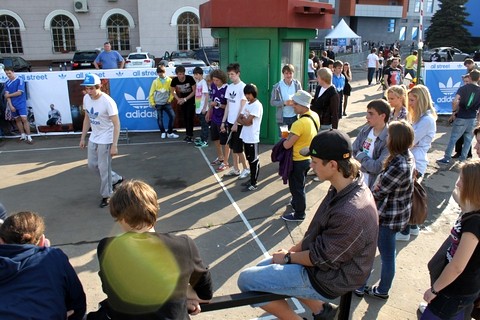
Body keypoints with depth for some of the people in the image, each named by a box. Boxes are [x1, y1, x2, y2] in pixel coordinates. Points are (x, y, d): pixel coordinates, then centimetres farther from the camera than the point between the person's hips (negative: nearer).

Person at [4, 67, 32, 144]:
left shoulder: (20, 80, -8)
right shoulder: (7, 83, 6)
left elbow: (19, 92, -14)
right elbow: (7, 95, 0)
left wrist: (8, 95, -3)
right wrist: (10, 105, -10)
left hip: (21, 104, -5)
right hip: (13, 105, 5)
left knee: (24, 119, -12)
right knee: (17, 120, 11)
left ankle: (29, 137, -12)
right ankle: (23, 135, 20)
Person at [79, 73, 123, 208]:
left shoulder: (107, 101, -24)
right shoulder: (86, 98, -2)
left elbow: (116, 124, -22)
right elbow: (87, 119, 11)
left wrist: (114, 145, -25)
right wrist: (82, 138, 13)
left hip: (106, 140, -8)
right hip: (93, 138, 8)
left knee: (104, 168, 0)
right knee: (92, 165, 16)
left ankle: (106, 195, 18)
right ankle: (116, 179, 36)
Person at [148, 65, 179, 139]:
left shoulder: (169, 80, -3)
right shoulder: (155, 81, -1)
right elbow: (151, 93, 4)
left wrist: (170, 99, 0)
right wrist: (152, 103, 2)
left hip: (167, 103, 0)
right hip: (158, 103, 0)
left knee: (172, 116, -10)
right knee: (160, 118, 3)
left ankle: (170, 133, 1)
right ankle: (163, 132, 19)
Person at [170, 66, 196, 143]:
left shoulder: (190, 78, -26)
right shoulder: (174, 80, -17)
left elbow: (194, 91, -18)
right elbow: (173, 91, -1)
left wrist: (185, 99, -21)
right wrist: (178, 99, -15)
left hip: (191, 99, -4)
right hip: (182, 99, 4)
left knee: (189, 117, -11)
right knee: (185, 117, 6)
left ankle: (190, 135, -9)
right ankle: (187, 134, 16)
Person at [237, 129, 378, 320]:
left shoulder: (351, 212, -35)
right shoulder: (344, 188, -4)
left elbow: (322, 257, -24)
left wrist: (288, 257, -8)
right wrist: (294, 249, 4)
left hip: (328, 277, -9)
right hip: (324, 261, 10)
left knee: (247, 280, -10)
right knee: (263, 268, 24)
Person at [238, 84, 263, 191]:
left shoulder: (257, 105, -15)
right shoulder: (247, 104, 12)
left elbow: (247, 121, -21)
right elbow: (239, 119, 8)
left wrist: (243, 119, -2)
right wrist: (245, 120, -12)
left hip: (253, 138, -9)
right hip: (245, 136, 9)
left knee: (254, 160, 1)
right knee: (249, 159, 17)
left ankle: (254, 184, 8)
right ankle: (252, 179, 28)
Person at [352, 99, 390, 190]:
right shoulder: (366, 130, 0)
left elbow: (378, 167, -24)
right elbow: (352, 151, 2)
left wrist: (361, 156, -11)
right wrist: (367, 165, -13)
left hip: (373, 186, -6)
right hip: (357, 180, 6)